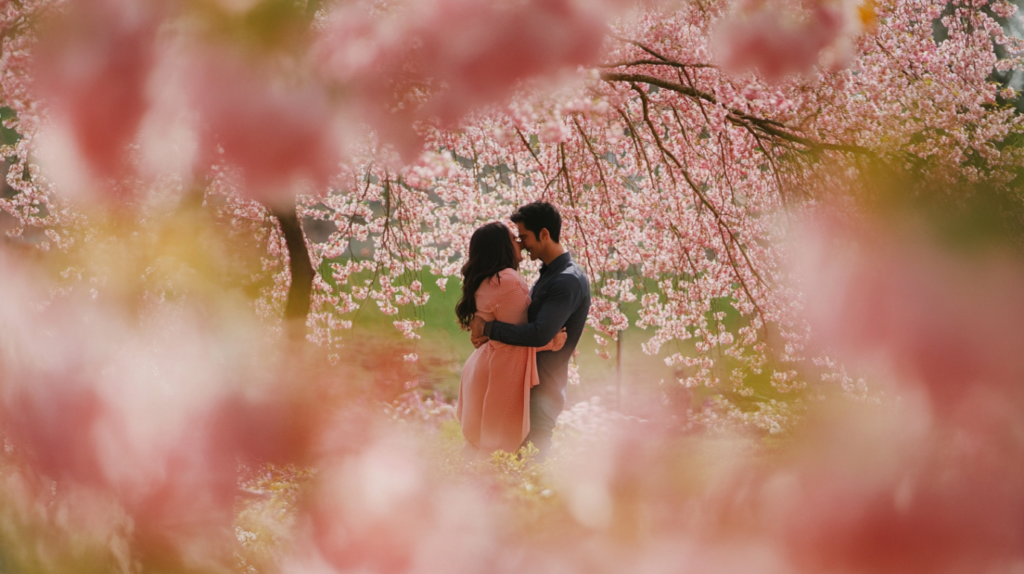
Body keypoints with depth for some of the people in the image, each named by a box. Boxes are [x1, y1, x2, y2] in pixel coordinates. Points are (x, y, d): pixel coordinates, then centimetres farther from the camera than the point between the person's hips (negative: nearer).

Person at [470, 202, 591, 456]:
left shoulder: (569, 281, -19)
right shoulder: (548, 275, 14)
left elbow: (540, 334, -29)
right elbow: (526, 320, 20)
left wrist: (488, 328, -20)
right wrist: (490, 335, 1)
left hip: (542, 389, -10)